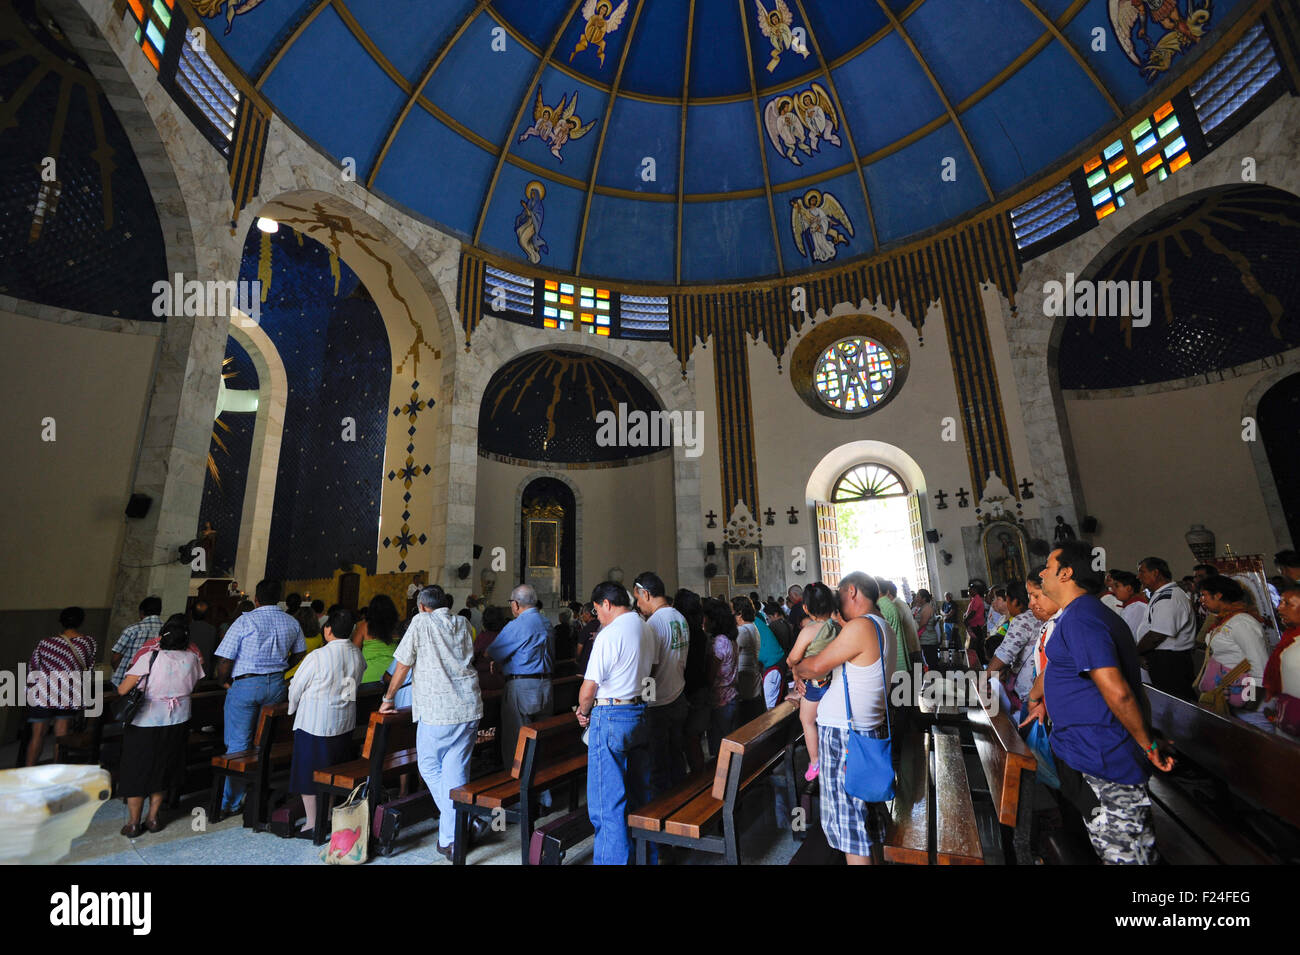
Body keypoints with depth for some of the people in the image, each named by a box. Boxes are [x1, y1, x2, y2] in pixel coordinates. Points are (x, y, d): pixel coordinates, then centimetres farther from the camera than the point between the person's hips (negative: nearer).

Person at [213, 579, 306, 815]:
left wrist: (225, 681, 7)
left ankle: (231, 803, 14)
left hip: (246, 685, -4)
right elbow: (299, 654, 14)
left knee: (238, 744, 6)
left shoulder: (245, 621, -11)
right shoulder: (293, 623, 3)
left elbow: (224, 661, -11)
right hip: (277, 685, 4)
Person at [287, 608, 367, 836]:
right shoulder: (359, 656, -5)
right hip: (345, 723, 6)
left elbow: (296, 687, -7)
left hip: (313, 723, -5)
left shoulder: (318, 657, -21)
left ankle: (312, 823, 19)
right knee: (333, 771, 19)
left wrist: (292, 709, 13)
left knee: (308, 771, 11)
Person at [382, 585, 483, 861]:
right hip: (470, 707, 5)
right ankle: (451, 840, 15)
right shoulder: (463, 624, 11)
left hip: (437, 711, -5)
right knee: (456, 770, 11)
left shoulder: (421, 622, -3)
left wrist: (388, 698, 14)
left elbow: (403, 665, -1)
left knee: (429, 767, 16)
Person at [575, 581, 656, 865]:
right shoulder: (647, 629, 5)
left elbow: (588, 690, -16)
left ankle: (612, 859, 15)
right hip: (641, 713, 8)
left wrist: (583, 711, 3)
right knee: (639, 791, 21)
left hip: (611, 716, -8)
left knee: (607, 802, 5)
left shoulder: (609, 634, -18)